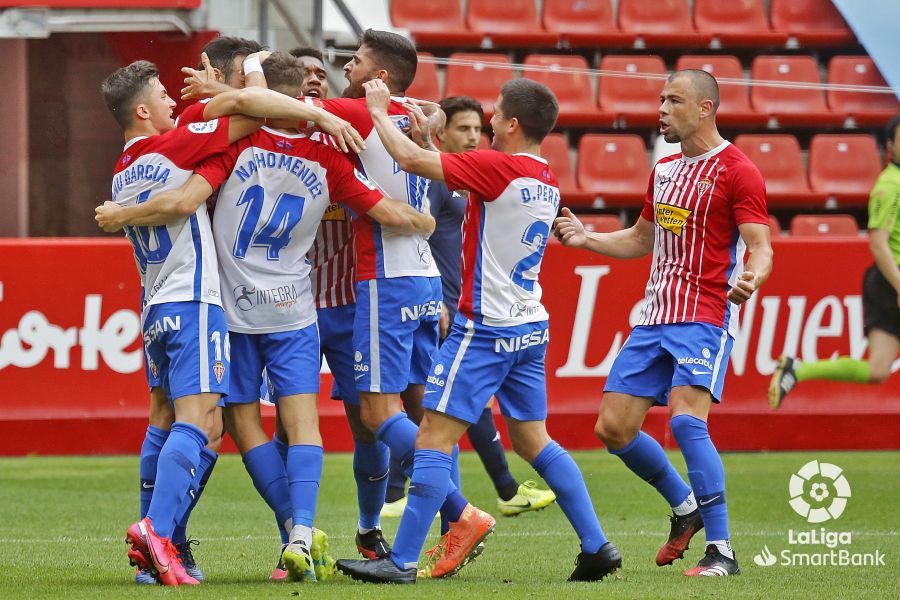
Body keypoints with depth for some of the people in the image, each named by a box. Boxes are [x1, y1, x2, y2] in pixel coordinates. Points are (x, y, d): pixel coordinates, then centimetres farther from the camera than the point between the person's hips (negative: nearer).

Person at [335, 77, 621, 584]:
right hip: (531, 327, 8)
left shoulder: (497, 167, -16)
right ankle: (597, 546, 12)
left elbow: (410, 159, -16)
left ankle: (402, 560, -7)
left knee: (435, 438, -6)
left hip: (485, 328, -8)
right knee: (534, 440, 15)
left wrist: (380, 111, -1)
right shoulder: (547, 180, 10)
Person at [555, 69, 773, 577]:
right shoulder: (665, 170, 16)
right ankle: (685, 506, 25)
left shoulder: (737, 171, -7)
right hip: (655, 320, 8)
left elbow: (761, 247, -14)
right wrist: (586, 238, 15)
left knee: (686, 419, -24)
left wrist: (752, 279, -36)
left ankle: (722, 549, -18)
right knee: (613, 427, 4)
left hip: (705, 318, -8)